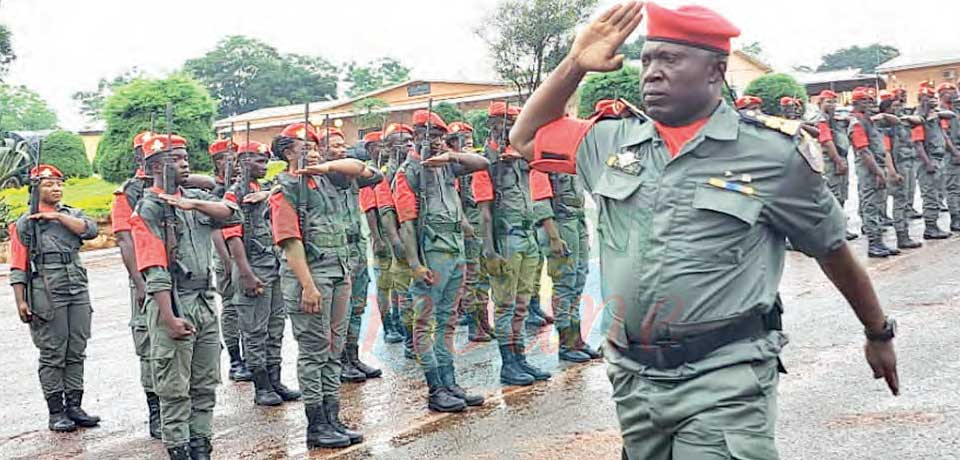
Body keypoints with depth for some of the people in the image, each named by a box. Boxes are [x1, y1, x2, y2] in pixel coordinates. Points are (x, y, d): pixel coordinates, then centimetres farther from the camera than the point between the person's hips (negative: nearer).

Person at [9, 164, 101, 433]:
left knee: (76, 353, 7)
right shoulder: (25, 224, 3)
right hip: (47, 297, -4)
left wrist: (58, 216, -9)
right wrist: (21, 302, -7)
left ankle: (74, 407, 16)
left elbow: (90, 230, -8)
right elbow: (18, 267, 0)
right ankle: (56, 413, 6)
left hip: (79, 292, 4)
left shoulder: (72, 215, 15)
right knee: (52, 355, -1)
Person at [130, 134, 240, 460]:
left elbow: (232, 214, -2)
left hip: (205, 302, 7)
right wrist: (170, 319, -21)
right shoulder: (149, 209, -7)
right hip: (173, 303, -7)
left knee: (206, 384, 12)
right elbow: (155, 270, -15)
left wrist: (194, 204, -16)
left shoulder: (195, 198, 13)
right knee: (175, 388, 0)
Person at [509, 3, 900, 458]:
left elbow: (834, 250, 4)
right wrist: (575, 63, 3)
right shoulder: (612, 142, 5)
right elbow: (526, 138, 15)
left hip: (724, 383, -5)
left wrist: (879, 333, 16)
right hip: (633, 381, 5)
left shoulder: (774, 152, -7)